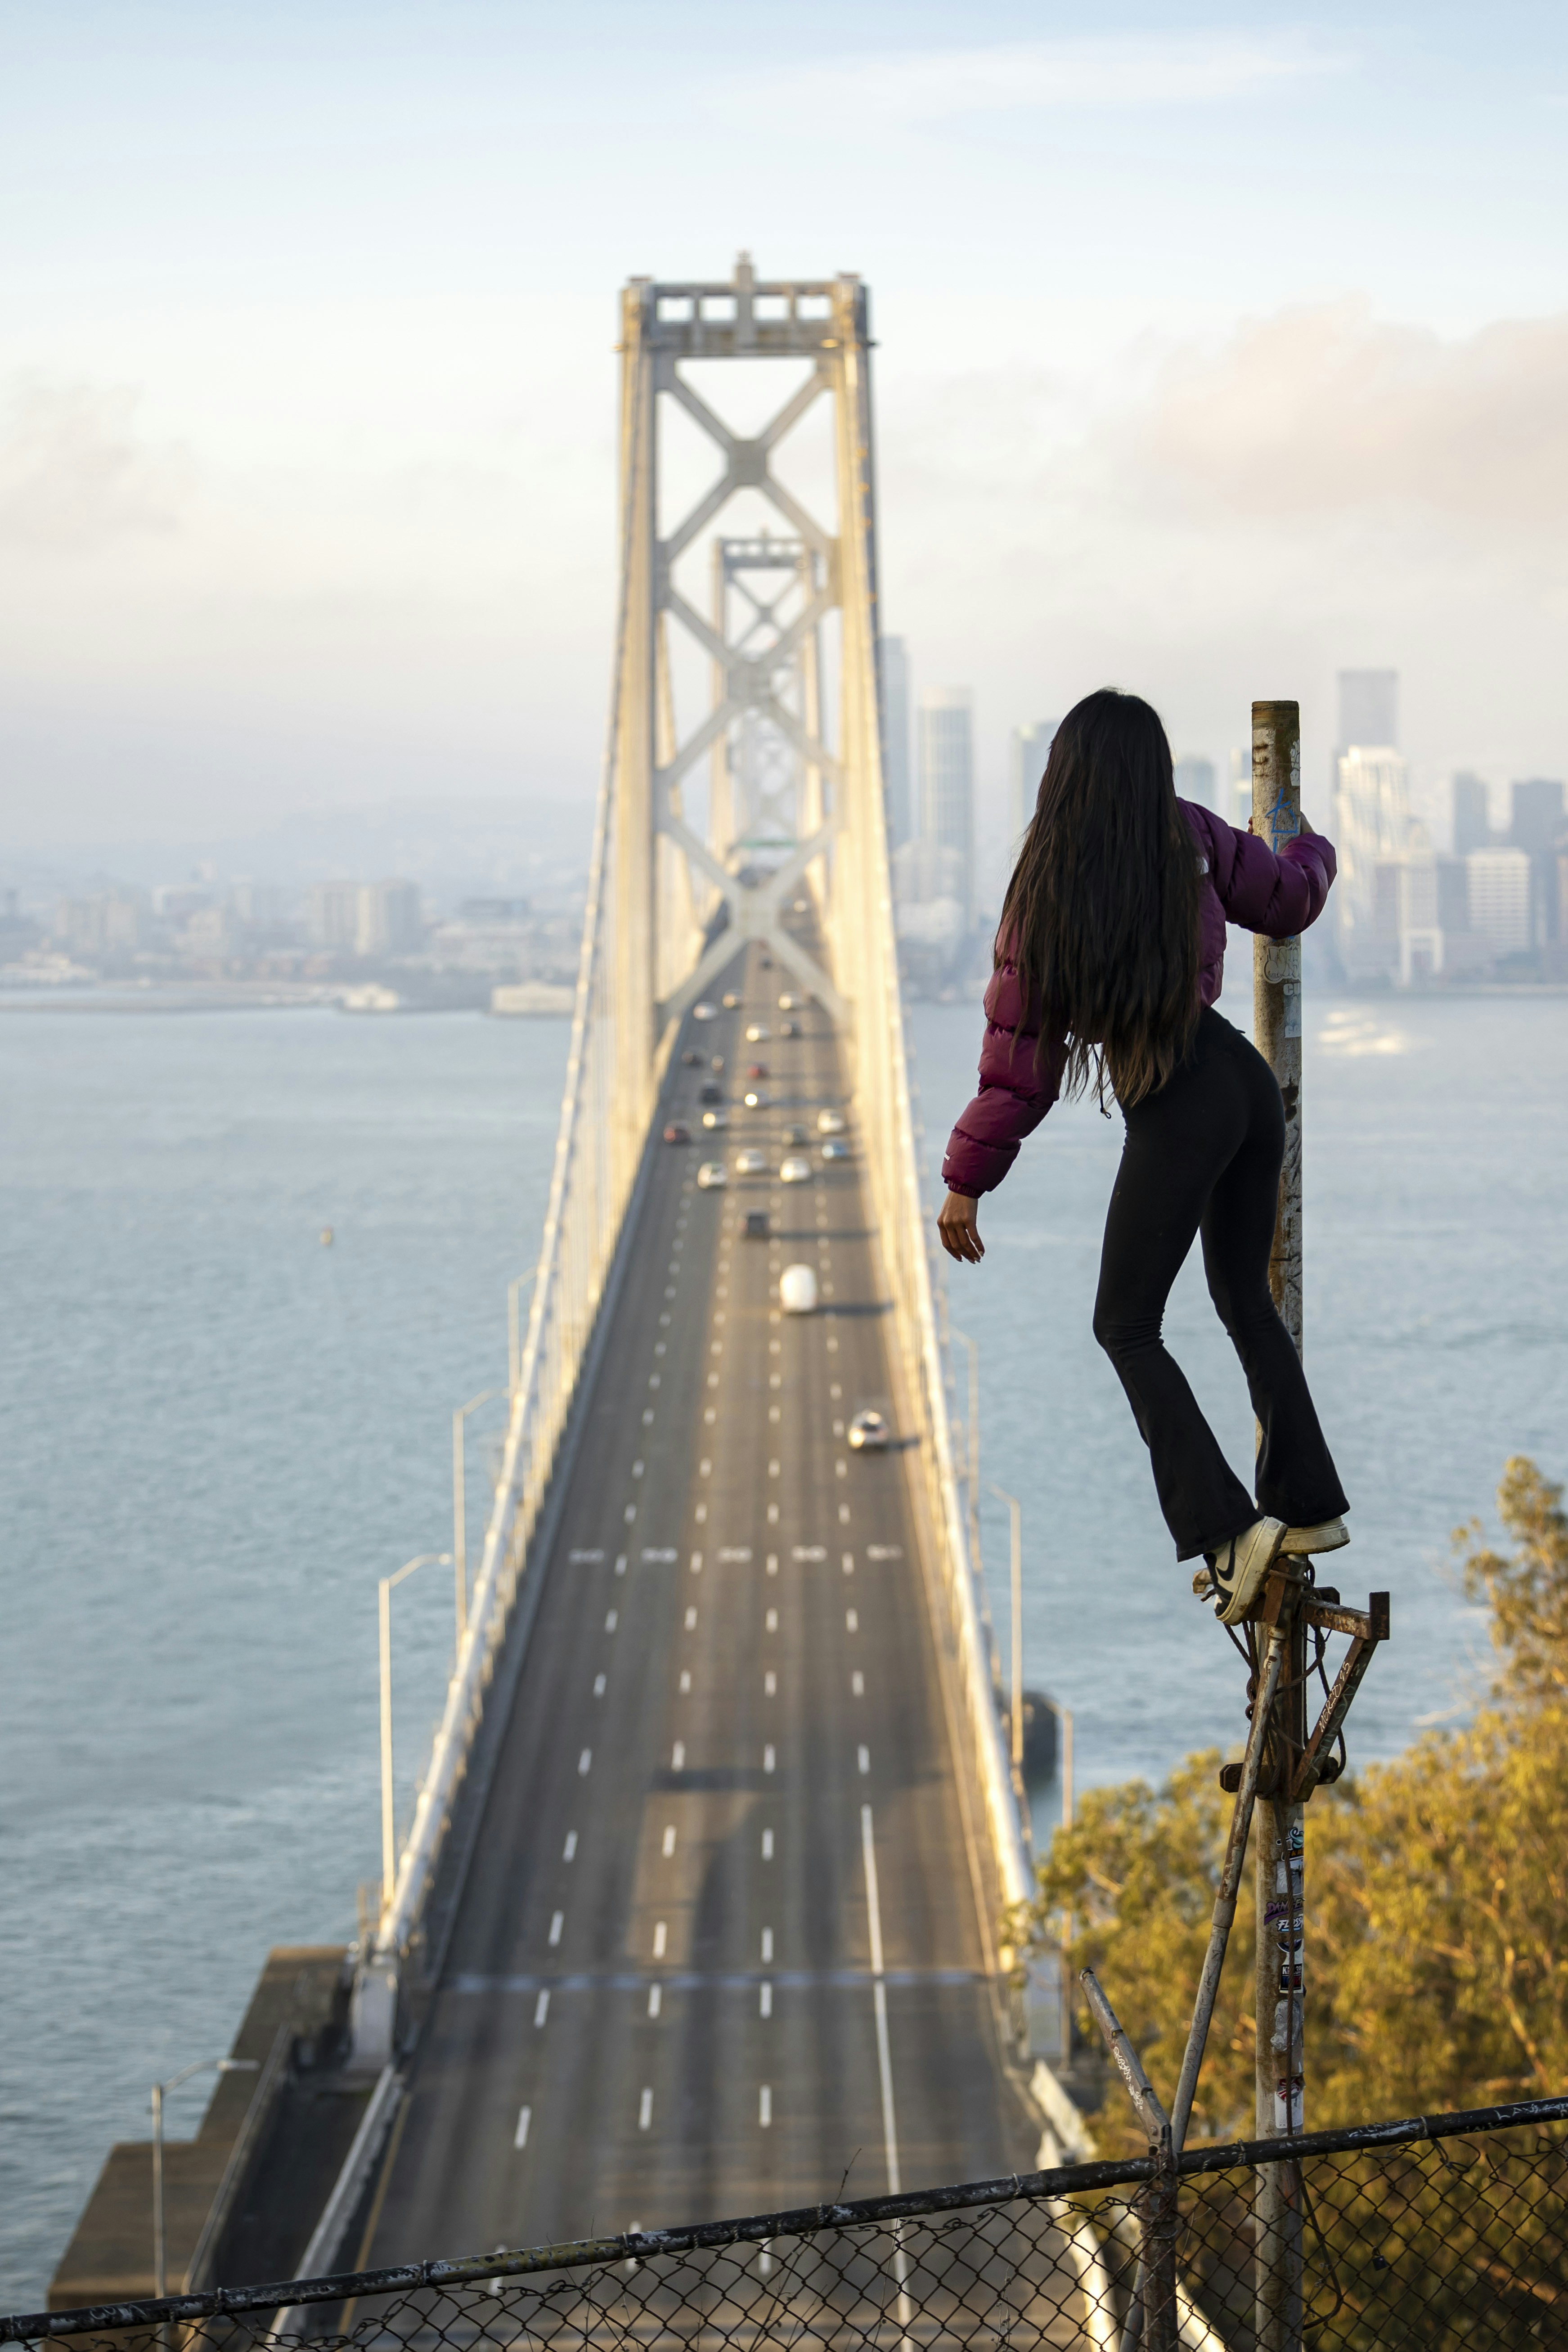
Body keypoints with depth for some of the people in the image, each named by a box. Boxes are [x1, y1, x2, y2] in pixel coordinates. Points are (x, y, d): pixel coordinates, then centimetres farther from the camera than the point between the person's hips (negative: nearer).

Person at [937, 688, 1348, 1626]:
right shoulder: (1193, 840, -3)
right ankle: (1312, 1504, 28)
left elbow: (1020, 1054, -9)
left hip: (1174, 1114, -5)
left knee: (1127, 1325, 7)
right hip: (1249, 1080, 5)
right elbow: (1288, 899, 15)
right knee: (1244, 1297, 23)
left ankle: (1228, 1528, -5)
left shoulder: (1046, 891, -12)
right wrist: (1315, 851, 40)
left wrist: (968, 1179, 1)